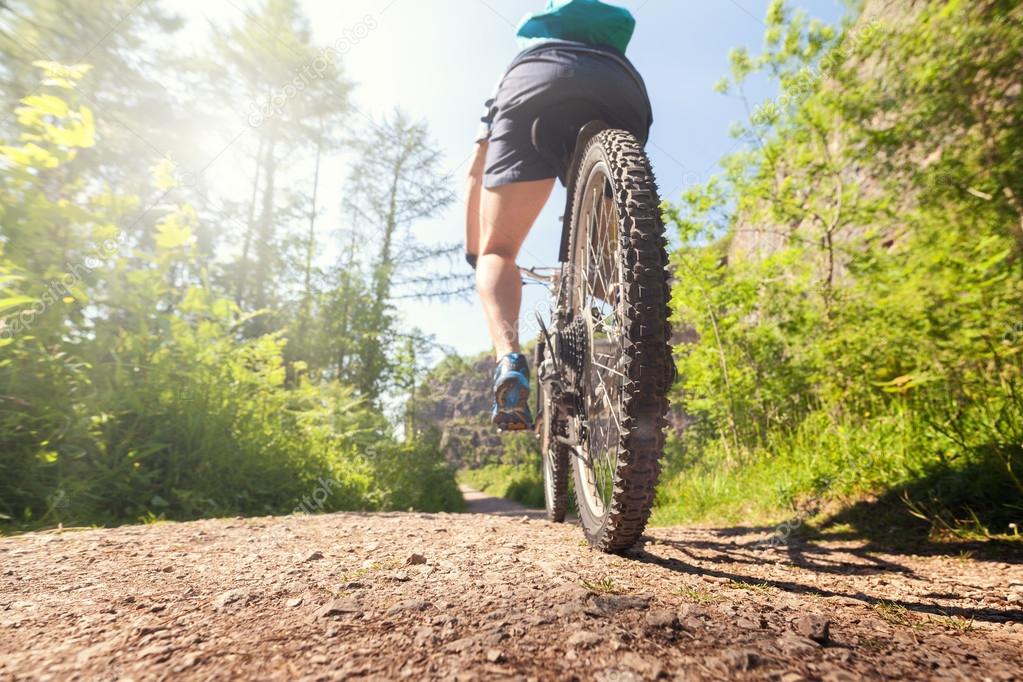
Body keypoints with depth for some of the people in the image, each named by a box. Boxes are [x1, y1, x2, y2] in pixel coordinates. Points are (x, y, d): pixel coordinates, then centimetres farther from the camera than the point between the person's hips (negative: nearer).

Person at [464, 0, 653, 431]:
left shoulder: (518, 69, 44)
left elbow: (476, 175, 34)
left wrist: (473, 253, 40)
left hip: (536, 83, -2)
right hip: (623, 91, 2)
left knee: (498, 251, 5)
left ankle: (509, 360, -21)